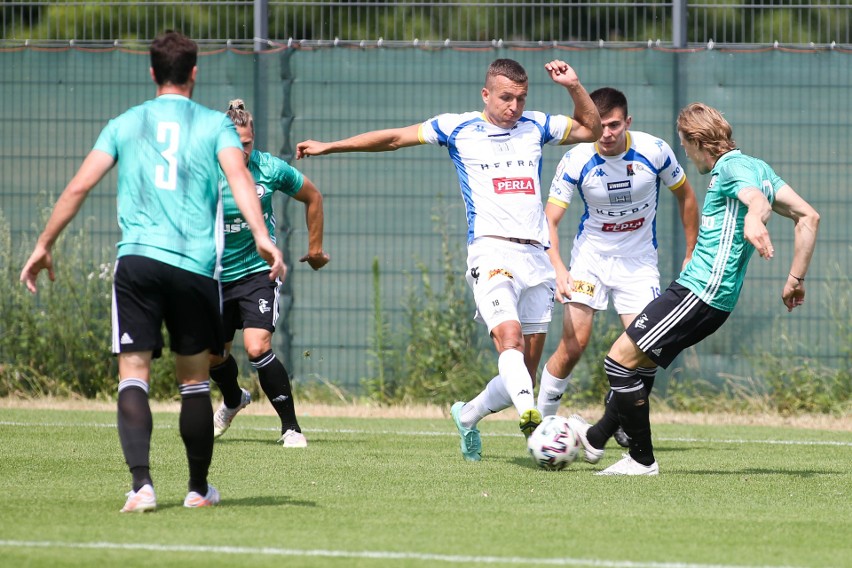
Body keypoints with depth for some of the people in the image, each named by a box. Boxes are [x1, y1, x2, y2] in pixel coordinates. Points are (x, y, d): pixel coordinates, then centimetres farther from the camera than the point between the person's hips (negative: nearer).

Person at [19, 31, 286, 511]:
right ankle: (199, 488, 21)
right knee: (195, 380, 13)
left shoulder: (125, 125, 14)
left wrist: (45, 246, 16)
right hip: (196, 265, 0)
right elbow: (238, 175, -9)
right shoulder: (214, 124, 10)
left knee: (133, 375, -4)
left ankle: (142, 484, -22)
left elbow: (79, 188, 9)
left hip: (137, 259, 0)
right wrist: (262, 236, -20)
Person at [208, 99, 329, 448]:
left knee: (257, 347, -22)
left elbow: (313, 197, 5)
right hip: (217, 275, 2)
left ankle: (290, 427, -10)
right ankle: (233, 401, 52)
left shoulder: (271, 169, -13)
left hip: (259, 271, -2)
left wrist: (315, 248, 10)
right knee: (214, 355, 17)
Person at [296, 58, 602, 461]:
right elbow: (394, 138, 15)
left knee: (524, 369, 3)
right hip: (491, 250, -4)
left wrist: (574, 88, 7)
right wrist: (330, 146, 17)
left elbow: (593, 130, 24)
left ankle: (467, 416, 27)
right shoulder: (458, 129, 8)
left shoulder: (536, 127, 16)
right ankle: (530, 414, -50)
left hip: (536, 255, 4)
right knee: (509, 335, -29)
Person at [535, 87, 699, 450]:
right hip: (591, 255, -1)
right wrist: (558, 268, -30)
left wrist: (691, 254, 6)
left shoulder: (654, 152, -14)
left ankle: (615, 423, 10)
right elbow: (549, 219, -14)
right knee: (573, 345, -12)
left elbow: (685, 196, 4)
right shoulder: (576, 161, -16)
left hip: (639, 260, 1)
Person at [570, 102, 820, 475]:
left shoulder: (731, 166, -11)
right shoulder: (756, 168, 17)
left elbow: (757, 200, -34)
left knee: (621, 360, -6)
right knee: (637, 361, 23)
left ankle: (642, 459, 0)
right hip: (705, 294, 10)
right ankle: (595, 439, 38)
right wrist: (795, 279, 14)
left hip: (699, 292, -10)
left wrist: (753, 223, -58)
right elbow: (808, 217, 15)